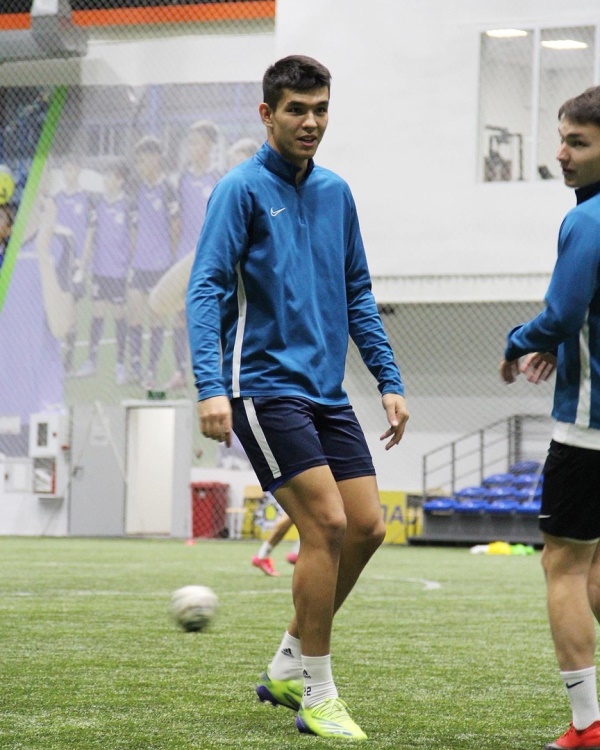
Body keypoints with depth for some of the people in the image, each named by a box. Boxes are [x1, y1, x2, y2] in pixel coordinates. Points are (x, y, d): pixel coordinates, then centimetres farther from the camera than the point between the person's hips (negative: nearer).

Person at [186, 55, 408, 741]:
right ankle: (316, 697, -2)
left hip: (325, 393, 7)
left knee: (366, 527, 2)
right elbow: (206, 290, -14)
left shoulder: (335, 193, 13)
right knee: (326, 525, -13)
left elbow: (357, 296, 20)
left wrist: (389, 381, 13)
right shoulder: (242, 189, -7)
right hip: (264, 387, -7)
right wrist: (210, 388, -25)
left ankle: (288, 668, 19)